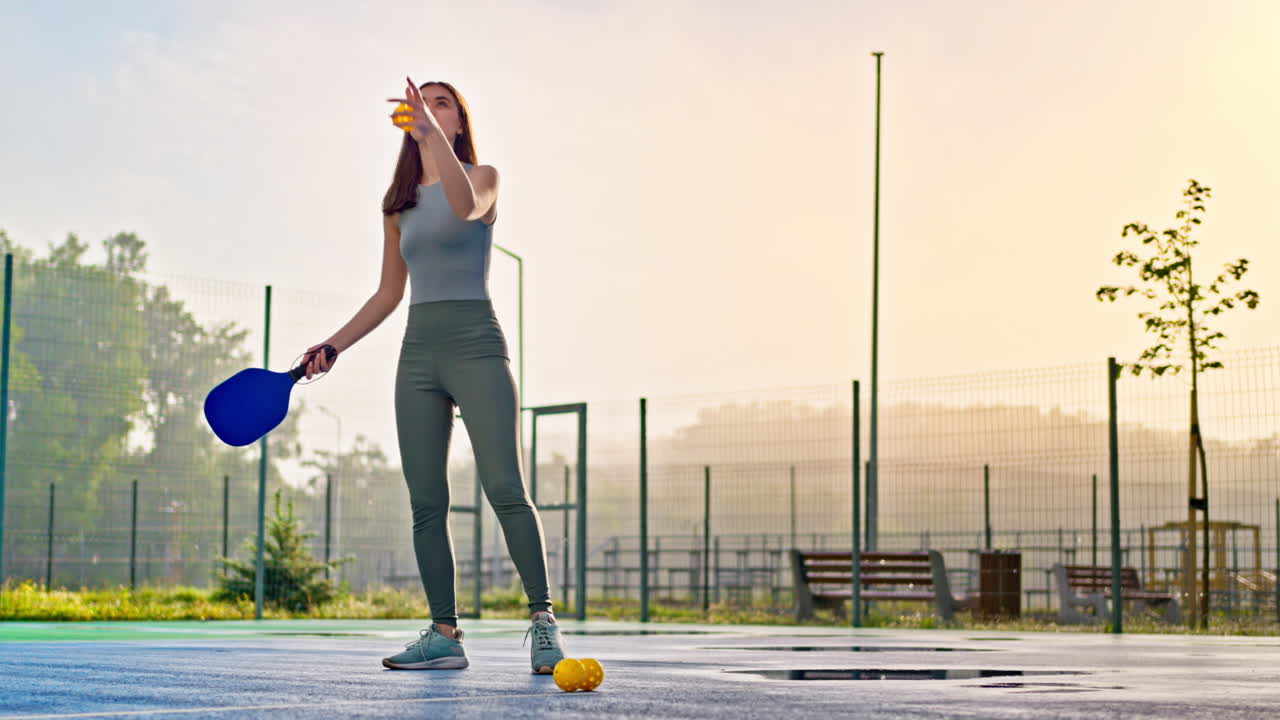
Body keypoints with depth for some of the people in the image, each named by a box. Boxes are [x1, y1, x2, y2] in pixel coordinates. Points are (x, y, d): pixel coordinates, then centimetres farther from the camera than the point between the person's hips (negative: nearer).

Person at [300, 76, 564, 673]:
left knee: (505, 490, -16)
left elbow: (466, 205, -22)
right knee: (426, 502, -1)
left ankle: (542, 618, -10)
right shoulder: (398, 206, 17)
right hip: (418, 354, 5)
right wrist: (333, 345, 14)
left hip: (476, 344, -5)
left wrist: (432, 135, -33)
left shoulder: (483, 176, 4)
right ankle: (444, 634, 2)